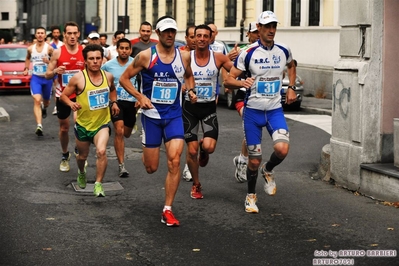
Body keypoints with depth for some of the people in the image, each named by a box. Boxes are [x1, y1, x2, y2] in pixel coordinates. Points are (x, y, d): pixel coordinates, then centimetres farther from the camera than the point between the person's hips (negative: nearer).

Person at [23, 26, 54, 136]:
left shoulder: (49, 48, -9)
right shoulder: (30, 49, 2)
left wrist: (49, 61, -24)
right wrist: (26, 68, 15)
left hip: (47, 78, 0)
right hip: (35, 78, 0)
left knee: (46, 100, 18)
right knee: (37, 100, -18)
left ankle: (44, 108, 58)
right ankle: (39, 126, -26)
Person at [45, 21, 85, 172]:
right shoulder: (58, 52, -5)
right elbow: (47, 75, -2)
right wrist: (56, 71, -23)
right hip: (62, 95, 1)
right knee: (64, 128, 12)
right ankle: (65, 155, 34)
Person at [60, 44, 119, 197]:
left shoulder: (108, 76, -4)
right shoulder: (78, 78, -14)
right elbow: (63, 95, -6)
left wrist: (114, 102, 3)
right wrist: (71, 103, -25)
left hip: (102, 123, 0)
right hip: (83, 124, 0)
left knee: (101, 151, -24)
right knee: (83, 155, 18)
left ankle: (98, 184, -10)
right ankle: (81, 173, 53)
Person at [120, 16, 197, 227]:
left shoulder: (184, 56, 1)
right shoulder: (146, 56, -8)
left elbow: (189, 76, 22)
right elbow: (124, 78, -3)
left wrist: (190, 90, 2)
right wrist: (140, 97, -16)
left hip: (174, 116, 2)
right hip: (151, 116, -2)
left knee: (174, 161, -14)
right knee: (151, 167, 4)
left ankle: (167, 211, -5)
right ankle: (147, 152, 45)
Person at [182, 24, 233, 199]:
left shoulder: (218, 58, -5)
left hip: (209, 106, 0)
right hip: (190, 106, 0)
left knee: (209, 147, -18)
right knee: (192, 150, 1)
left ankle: (203, 148, 22)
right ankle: (196, 185, 24)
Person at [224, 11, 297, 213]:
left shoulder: (283, 51, 2)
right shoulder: (248, 53, -9)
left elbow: (291, 66, 26)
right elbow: (228, 80, -9)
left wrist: (291, 88, 14)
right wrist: (242, 82, -30)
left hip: (275, 110, 2)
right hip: (253, 111, -2)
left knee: (282, 149, -22)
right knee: (254, 160, 2)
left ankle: (268, 170, 12)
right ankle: (251, 196, 27)